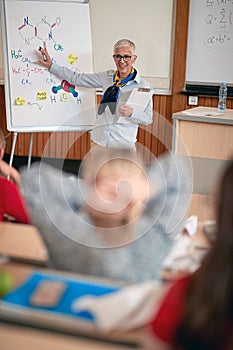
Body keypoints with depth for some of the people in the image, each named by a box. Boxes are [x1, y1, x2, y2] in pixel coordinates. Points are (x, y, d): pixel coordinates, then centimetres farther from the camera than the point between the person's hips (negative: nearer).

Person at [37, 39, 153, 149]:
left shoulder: (143, 85, -5)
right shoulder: (108, 76, 7)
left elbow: (148, 118, -5)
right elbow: (78, 78, 15)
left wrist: (131, 112, -25)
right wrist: (51, 66, 17)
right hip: (99, 141, 4)